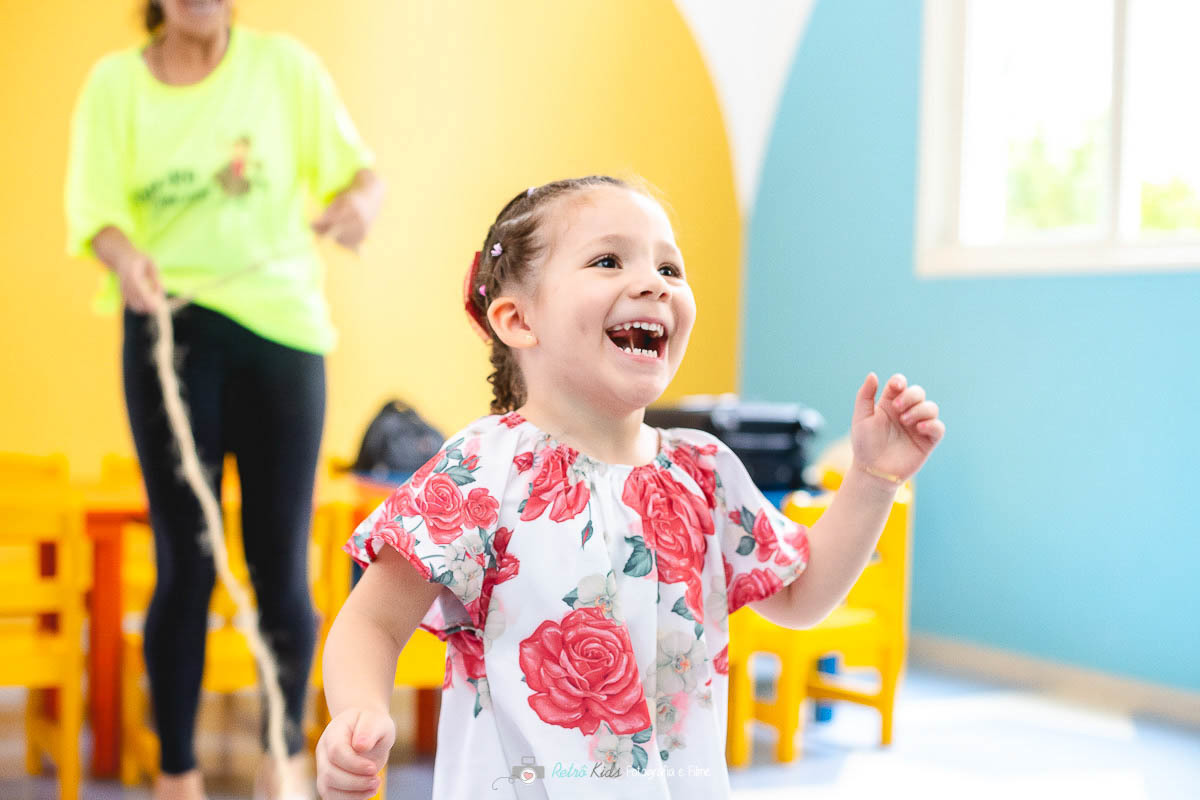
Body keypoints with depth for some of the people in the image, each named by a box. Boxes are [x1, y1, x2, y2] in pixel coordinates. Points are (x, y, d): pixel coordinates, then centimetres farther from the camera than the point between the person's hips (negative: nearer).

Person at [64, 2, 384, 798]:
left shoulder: (285, 65, 2)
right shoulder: (115, 82, 2)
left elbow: (360, 169, 1)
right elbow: (96, 206, -6)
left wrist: (361, 201, -23)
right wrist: (125, 258, -29)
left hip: (280, 323, 0)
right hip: (170, 327, 0)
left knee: (282, 562, 4)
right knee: (185, 561, 2)